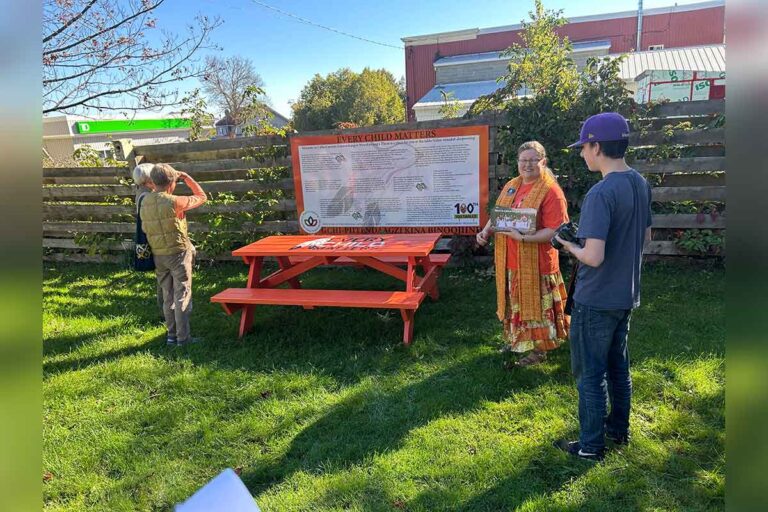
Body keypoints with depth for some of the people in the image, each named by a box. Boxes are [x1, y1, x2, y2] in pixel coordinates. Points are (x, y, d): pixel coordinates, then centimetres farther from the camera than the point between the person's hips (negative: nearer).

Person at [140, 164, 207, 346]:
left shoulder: (144, 203, 1)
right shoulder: (173, 202, -18)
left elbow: (144, 228, 11)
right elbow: (201, 197, -5)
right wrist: (187, 177, 3)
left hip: (158, 255, 6)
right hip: (178, 254, -6)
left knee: (168, 297, 15)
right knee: (182, 296, 1)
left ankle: (171, 334, 22)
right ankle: (182, 337, 5)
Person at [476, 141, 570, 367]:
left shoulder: (550, 191, -14)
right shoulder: (510, 186, 10)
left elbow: (554, 230, -20)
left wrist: (524, 238, -30)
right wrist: (486, 231, -1)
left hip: (536, 262, -7)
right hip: (509, 260, 7)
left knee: (536, 305, 6)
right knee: (514, 303, 19)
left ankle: (539, 349, 23)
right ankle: (516, 340, 38)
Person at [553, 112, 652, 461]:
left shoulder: (601, 193, -25)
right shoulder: (640, 184, 2)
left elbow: (594, 257, -30)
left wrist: (572, 246, -10)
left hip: (596, 300, -8)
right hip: (626, 295, 8)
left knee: (590, 374, 7)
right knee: (618, 366, 22)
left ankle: (591, 445, 21)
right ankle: (618, 429, 39)